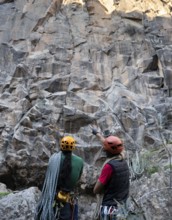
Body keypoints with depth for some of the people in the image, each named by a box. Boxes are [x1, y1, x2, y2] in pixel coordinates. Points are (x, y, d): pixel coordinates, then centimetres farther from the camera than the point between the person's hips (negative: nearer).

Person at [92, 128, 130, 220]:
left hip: (110, 205, -7)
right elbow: (109, 144, 20)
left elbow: (96, 190, -15)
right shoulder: (123, 161, 1)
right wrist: (97, 133, 34)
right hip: (122, 204, 7)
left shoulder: (109, 165, -21)